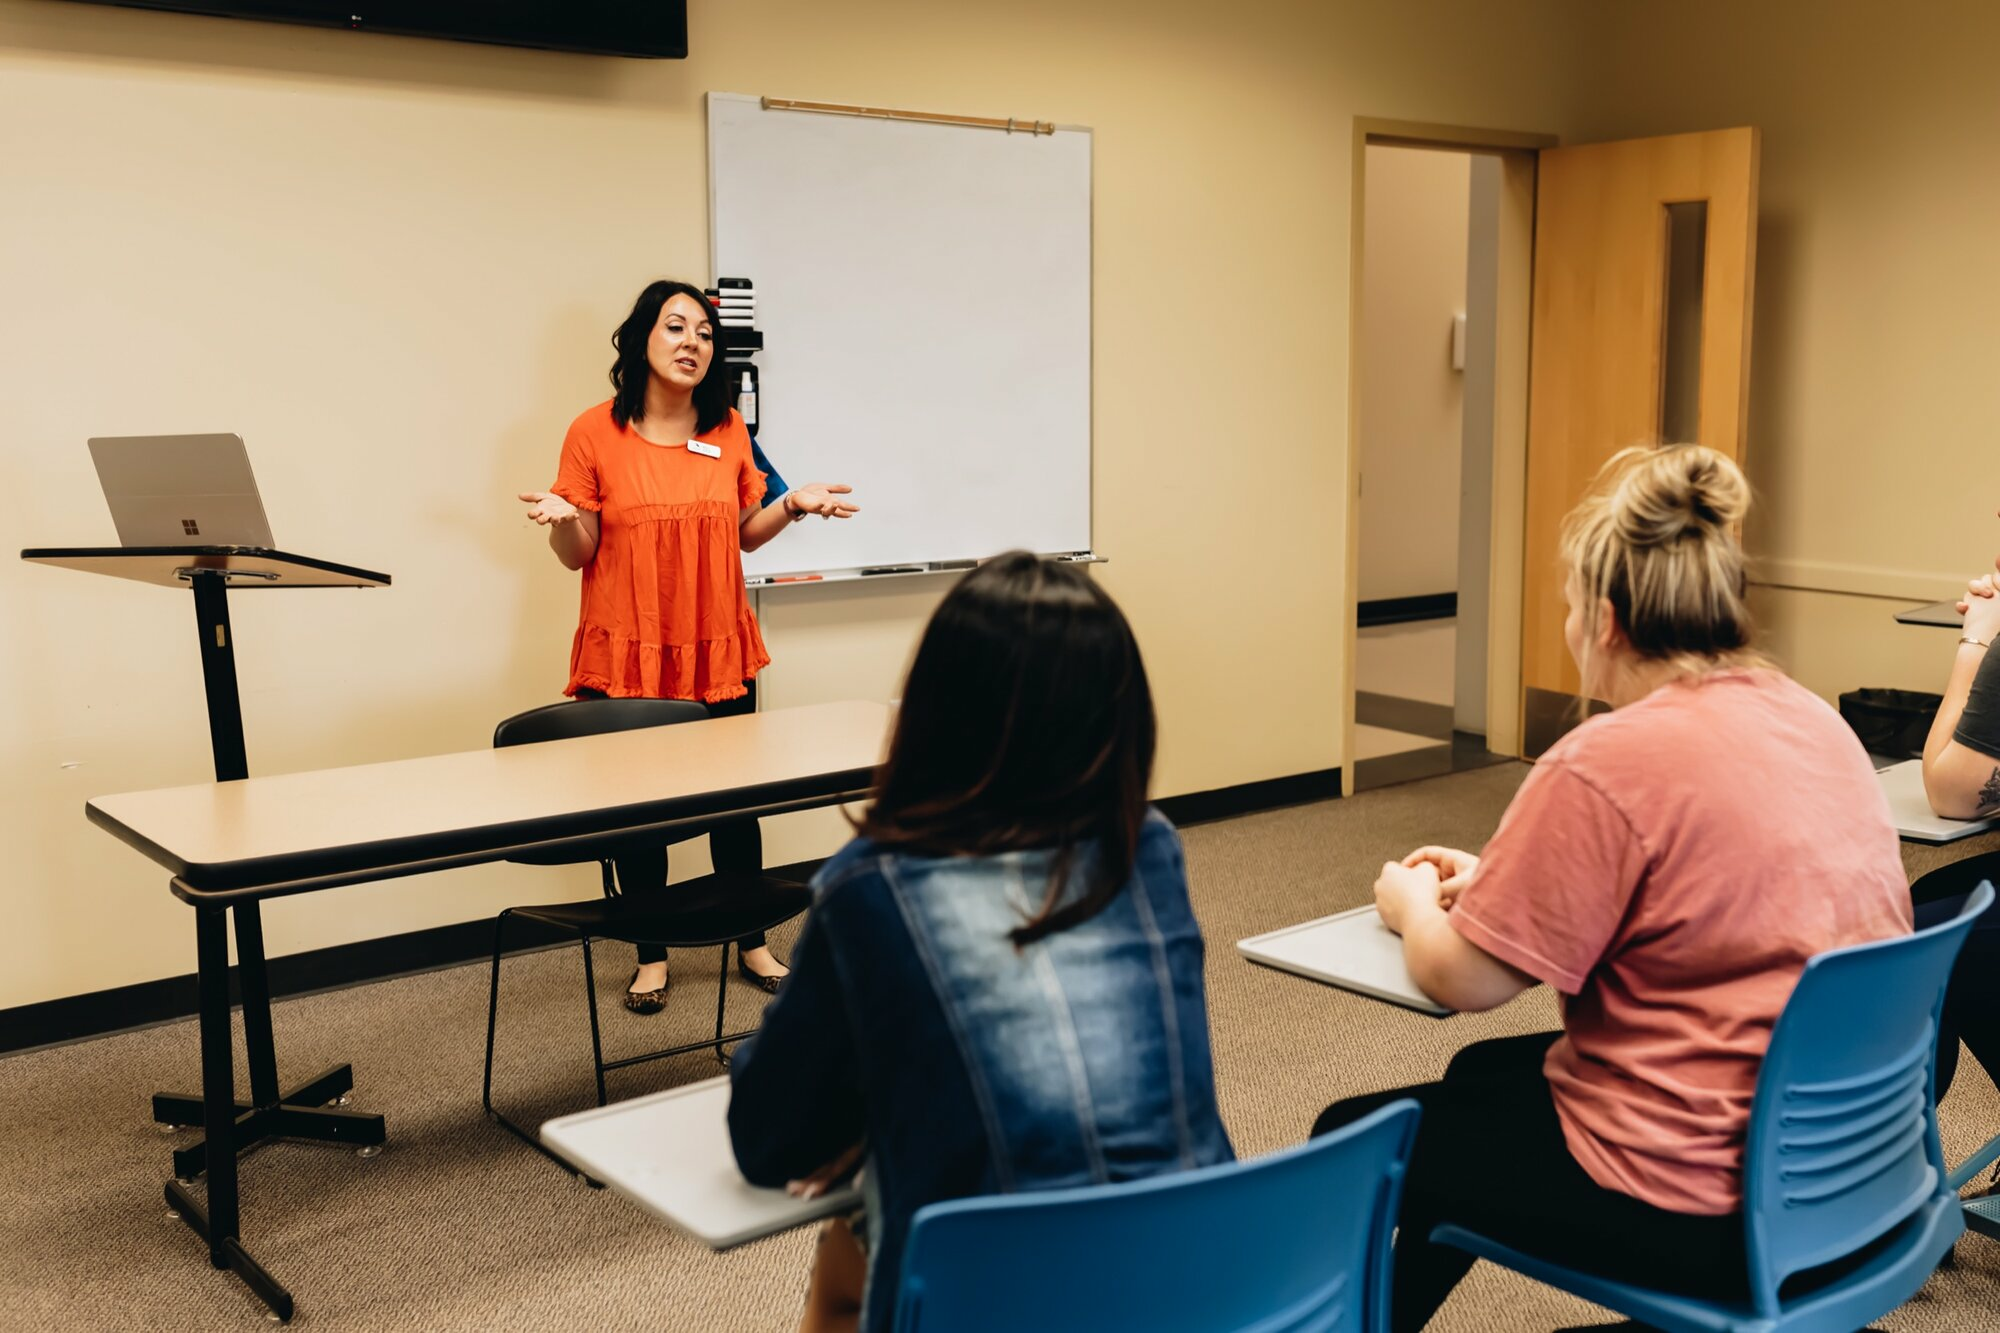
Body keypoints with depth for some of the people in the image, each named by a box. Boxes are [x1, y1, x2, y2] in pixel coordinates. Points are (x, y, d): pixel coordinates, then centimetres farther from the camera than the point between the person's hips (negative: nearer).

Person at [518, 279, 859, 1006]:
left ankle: (751, 943, 25)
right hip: (627, 654, -2)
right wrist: (562, 519, -22)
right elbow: (578, 553, -1)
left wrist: (794, 504, -1)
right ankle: (651, 958, 21)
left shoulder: (728, 430, 7)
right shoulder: (595, 433, -4)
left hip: (718, 652, 3)